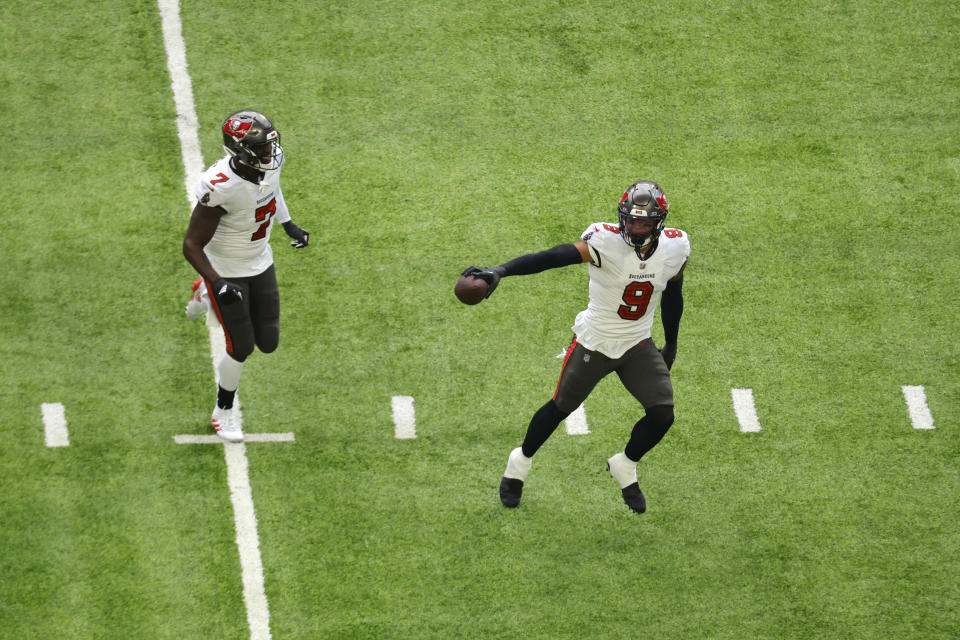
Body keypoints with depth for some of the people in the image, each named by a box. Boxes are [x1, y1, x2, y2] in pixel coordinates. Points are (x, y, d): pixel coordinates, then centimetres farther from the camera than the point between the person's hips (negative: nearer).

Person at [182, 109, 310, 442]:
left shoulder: (270, 163, -15)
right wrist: (218, 283, -39)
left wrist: (289, 226, 14)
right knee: (241, 348, 0)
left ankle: (207, 297, 37)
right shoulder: (220, 187, -36)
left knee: (268, 342, 12)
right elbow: (192, 245, -28)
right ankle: (224, 411, 29)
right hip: (226, 270, -6)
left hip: (260, 262, 6)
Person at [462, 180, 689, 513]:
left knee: (662, 415, -7)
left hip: (637, 345, 3)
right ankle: (520, 462, 40)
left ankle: (625, 466, 23)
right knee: (561, 407, 12)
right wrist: (500, 271, -55)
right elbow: (555, 257, -41)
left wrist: (671, 344, 17)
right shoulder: (607, 241, -27)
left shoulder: (675, 248, -12)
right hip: (593, 344, -3)